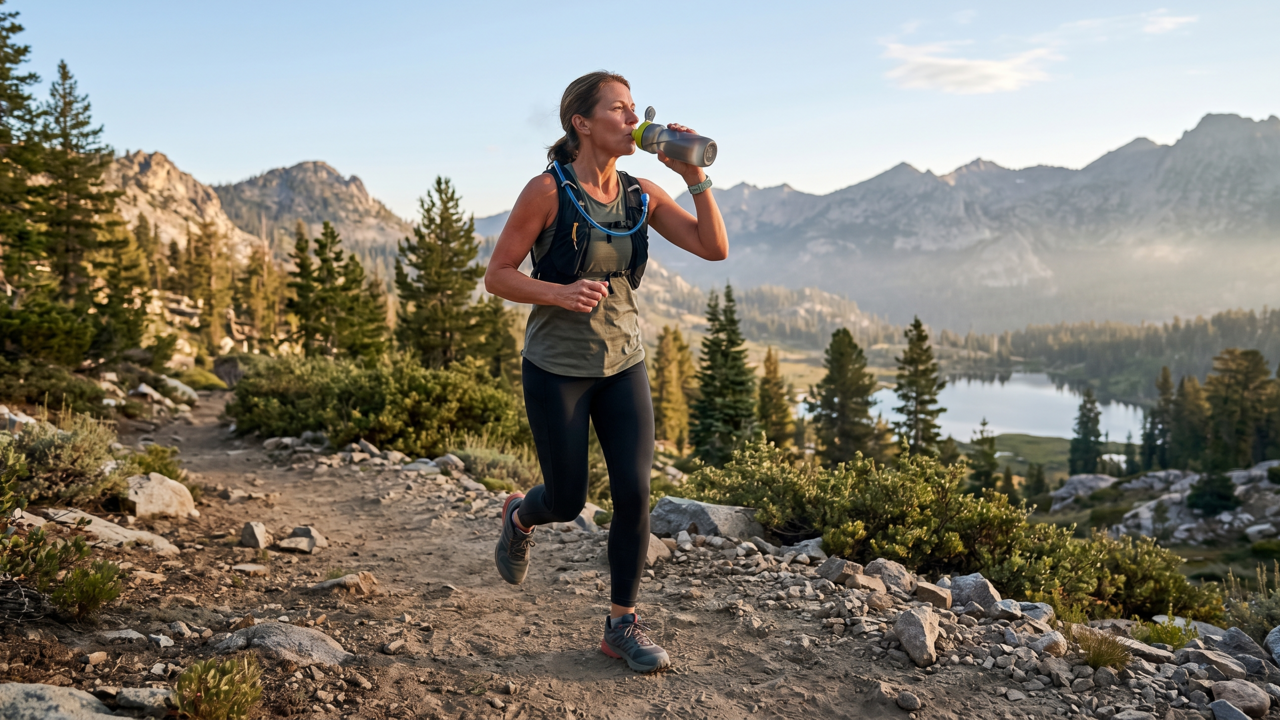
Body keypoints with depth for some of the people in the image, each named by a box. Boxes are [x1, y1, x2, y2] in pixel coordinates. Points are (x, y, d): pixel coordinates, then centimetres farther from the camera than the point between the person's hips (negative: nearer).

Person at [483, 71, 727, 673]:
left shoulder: (641, 196, 2)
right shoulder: (548, 191, -12)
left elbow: (715, 248, -5)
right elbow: (497, 276, -10)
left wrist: (695, 178, -15)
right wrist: (559, 293, -26)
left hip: (623, 364, 4)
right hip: (557, 368, -4)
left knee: (635, 492, -4)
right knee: (568, 501, 5)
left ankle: (623, 624, 14)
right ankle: (519, 517, 43)